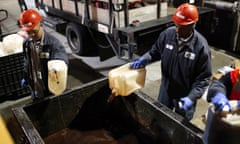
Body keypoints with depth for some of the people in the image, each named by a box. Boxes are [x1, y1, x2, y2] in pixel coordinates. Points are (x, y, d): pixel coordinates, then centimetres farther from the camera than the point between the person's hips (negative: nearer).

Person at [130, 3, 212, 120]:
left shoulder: (201, 46, -25)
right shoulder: (167, 34, -14)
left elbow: (203, 78, -20)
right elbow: (155, 51, 4)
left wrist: (192, 97, -30)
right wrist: (144, 59, -16)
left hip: (185, 95, -3)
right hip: (166, 90, 4)